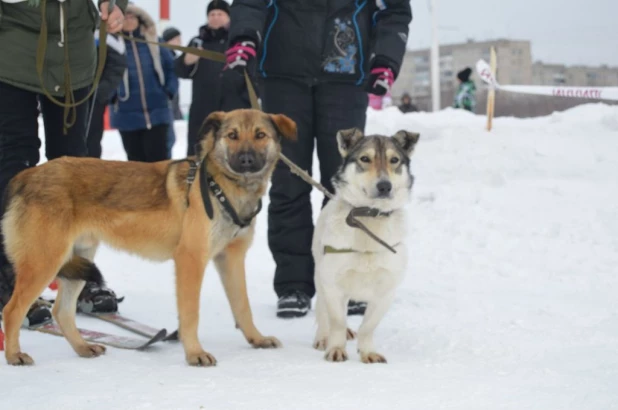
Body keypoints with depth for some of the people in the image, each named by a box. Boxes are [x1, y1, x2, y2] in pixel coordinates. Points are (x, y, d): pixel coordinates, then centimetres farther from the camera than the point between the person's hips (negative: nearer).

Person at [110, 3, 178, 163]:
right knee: (136, 160, 9)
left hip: (157, 113, 1)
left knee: (158, 159, -2)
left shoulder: (154, 42, 4)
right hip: (127, 116, -1)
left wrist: (170, 91, 1)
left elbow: (171, 67, 12)